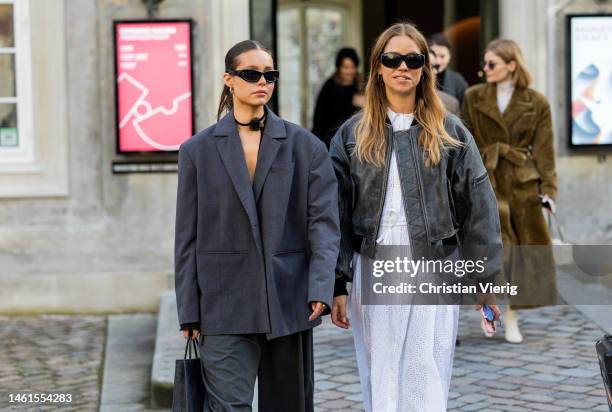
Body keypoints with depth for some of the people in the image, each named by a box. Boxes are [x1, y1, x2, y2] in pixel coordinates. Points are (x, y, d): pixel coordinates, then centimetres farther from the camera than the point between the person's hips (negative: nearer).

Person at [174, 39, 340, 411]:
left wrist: (320, 288, -15)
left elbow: (324, 220, -1)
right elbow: (188, 237, 6)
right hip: (225, 307, -1)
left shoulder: (305, 146, 6)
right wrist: (189, 311, 2)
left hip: (289, 301, 1)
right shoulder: (199, 150, 6)